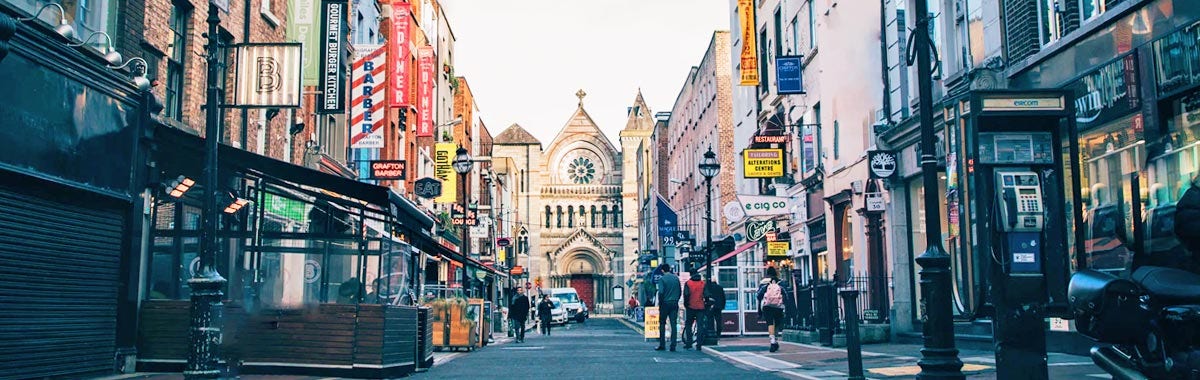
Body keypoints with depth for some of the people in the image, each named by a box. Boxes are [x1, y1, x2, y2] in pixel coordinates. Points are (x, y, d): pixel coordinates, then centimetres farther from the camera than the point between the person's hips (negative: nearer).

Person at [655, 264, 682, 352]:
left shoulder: (662, 279, -8)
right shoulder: (676, 278, 6)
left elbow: (661, 292, -15)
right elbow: (679, 291, 8)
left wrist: (660, 304, -5)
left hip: (665, 303, -3)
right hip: (674, 303, 3)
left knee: (662, 324, 8)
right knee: (674, 324, 2)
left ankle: (662, 345, 8)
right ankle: (673, 346, -1)